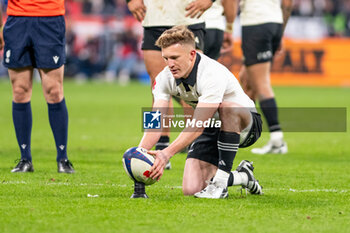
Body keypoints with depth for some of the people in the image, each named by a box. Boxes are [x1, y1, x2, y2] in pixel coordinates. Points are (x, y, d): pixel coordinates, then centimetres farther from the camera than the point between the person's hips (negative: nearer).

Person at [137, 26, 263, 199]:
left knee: (228, 107, -42)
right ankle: (243, 177, 16)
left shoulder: (213, 74, -33)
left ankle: (220, 182, -32)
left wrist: (167, 153, -50)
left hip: (245, 123, -6)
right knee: (190, 189, -14)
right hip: (211, 130, 6)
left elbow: (197, 126, -40)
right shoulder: (165, 78, -12)